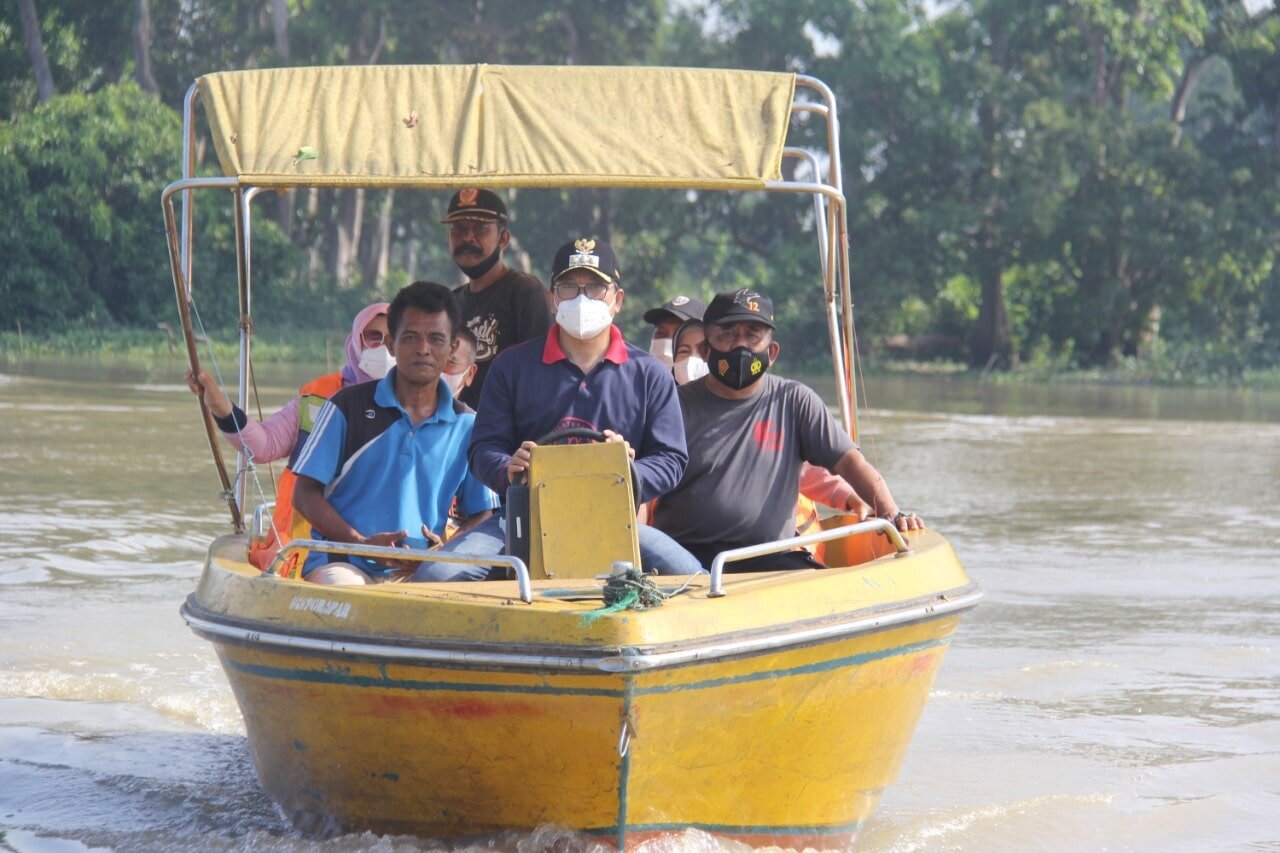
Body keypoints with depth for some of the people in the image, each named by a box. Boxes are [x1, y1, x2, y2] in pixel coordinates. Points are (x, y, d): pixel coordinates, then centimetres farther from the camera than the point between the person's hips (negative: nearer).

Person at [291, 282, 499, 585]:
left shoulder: (467, 425, 12)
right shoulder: (349, 406, 5)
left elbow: (482, 514, 15)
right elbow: (305, 494, 3)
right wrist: (363, 543, -13)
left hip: (420, 571, 3)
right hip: (343, 563, -3)